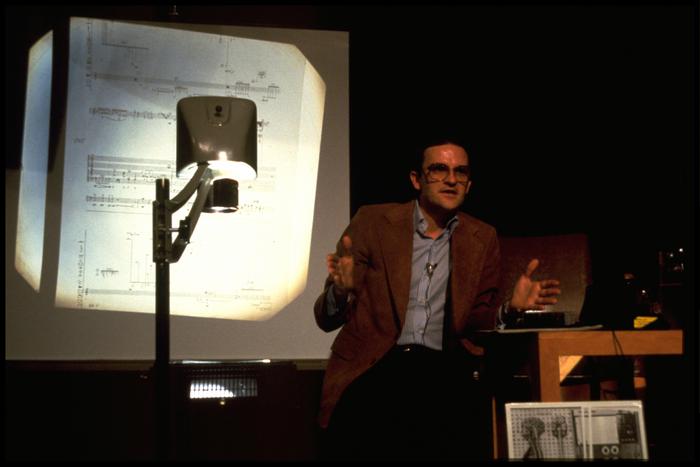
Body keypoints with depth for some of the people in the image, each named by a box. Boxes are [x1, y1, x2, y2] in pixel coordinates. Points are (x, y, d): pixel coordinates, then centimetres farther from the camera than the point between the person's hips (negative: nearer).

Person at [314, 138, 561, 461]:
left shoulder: (482, 238, 13)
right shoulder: (373, 222, 5)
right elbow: (326, 320, 5)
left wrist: (512, 308, -4)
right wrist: (342, 289, -18)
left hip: (445, 369, 3)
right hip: (373, 369, -2)